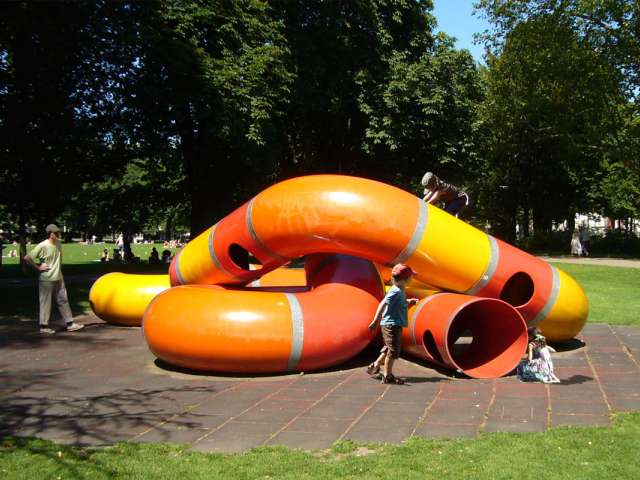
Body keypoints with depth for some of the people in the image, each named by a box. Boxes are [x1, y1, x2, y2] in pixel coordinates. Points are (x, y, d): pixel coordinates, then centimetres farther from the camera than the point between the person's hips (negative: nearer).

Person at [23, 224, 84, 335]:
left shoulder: (58, 243, 5)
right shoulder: (42, 246, -16)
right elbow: (27, 258, -18)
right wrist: (38, 267, -15)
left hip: (58, 278, 7)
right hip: (46, 279, -7)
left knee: (63, 300, 10)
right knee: (46, 302, 2)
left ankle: (70, 323, 16)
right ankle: (44, 326, 12)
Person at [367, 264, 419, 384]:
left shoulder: (400, 291, 12)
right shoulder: (395, 292, -18)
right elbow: (383, 304, -25)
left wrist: (409, 302, 16)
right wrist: (376, 321, -29)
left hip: (395, 325, 10)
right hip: (392, 325, -10)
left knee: (389, 348, 21)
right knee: (393, 350, -4)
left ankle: (375, 366, 31)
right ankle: (387, 376, 3)